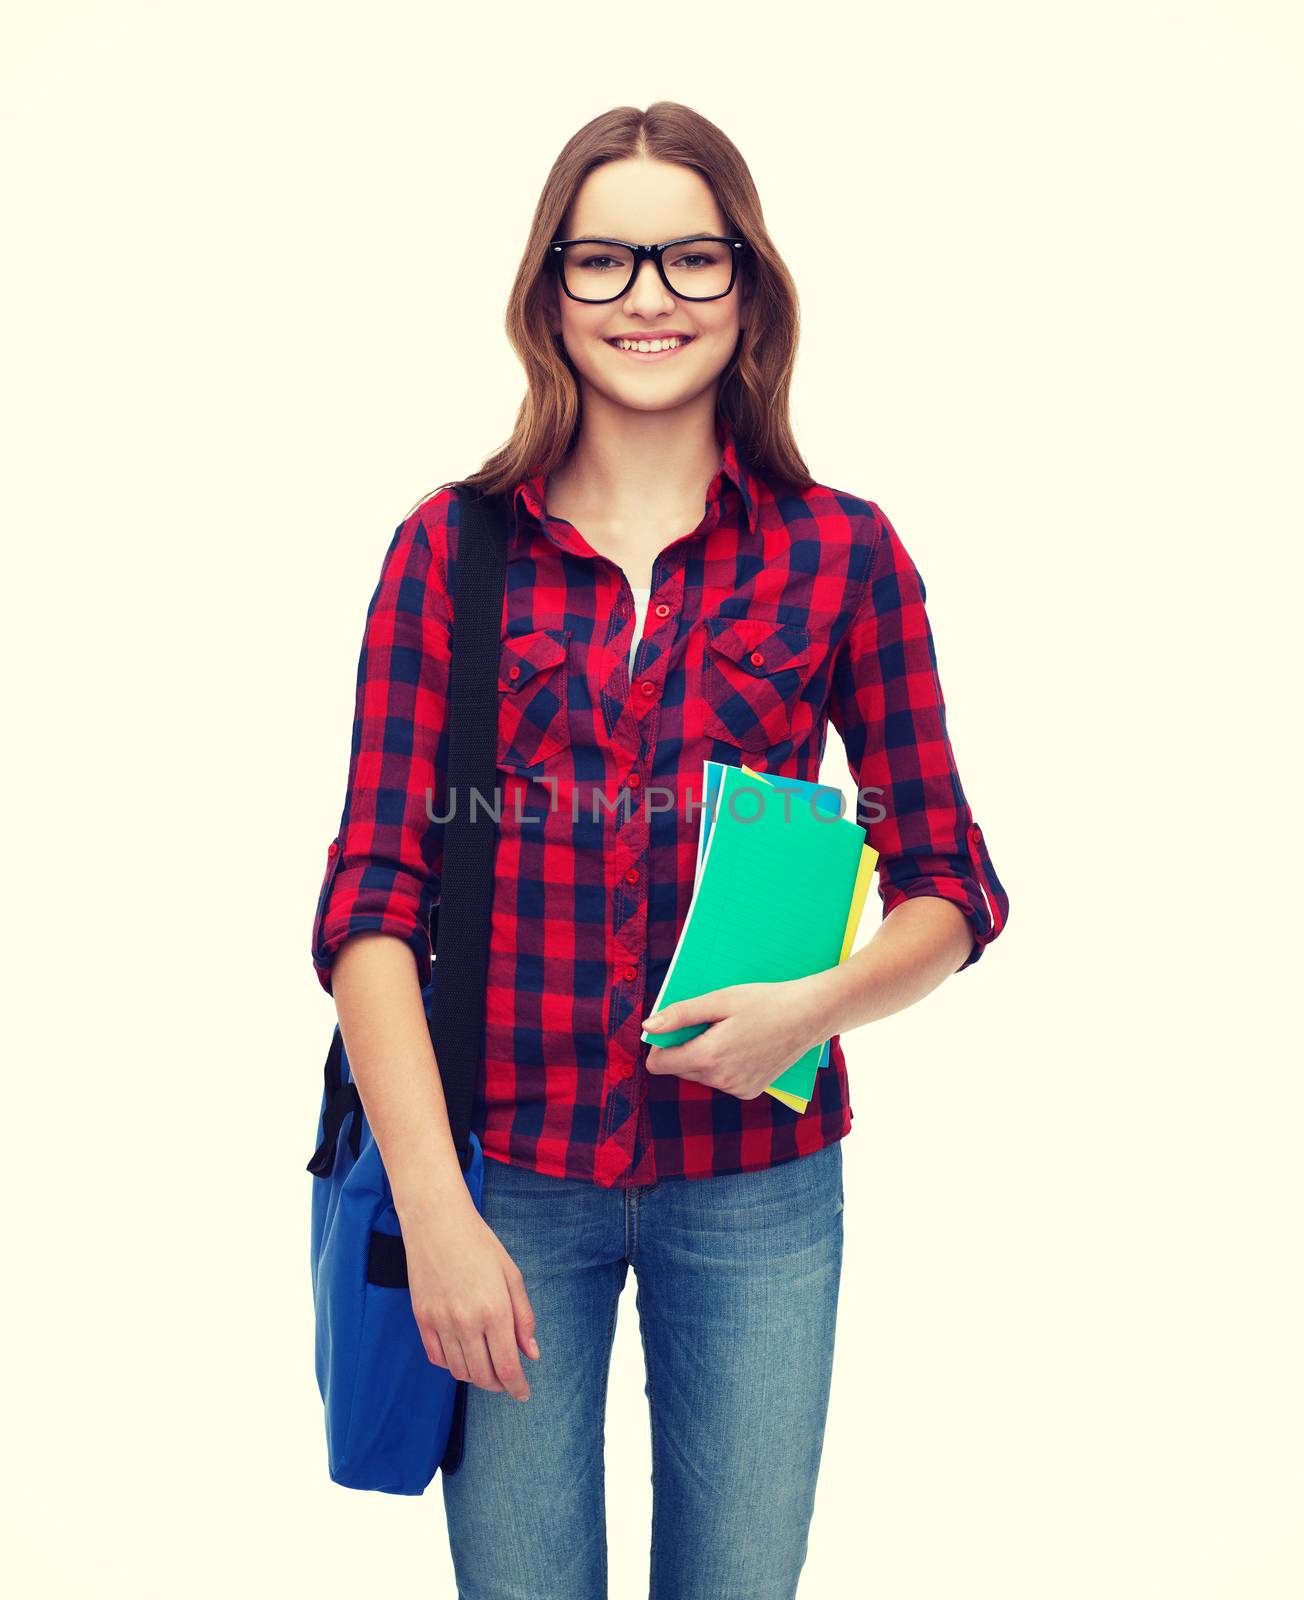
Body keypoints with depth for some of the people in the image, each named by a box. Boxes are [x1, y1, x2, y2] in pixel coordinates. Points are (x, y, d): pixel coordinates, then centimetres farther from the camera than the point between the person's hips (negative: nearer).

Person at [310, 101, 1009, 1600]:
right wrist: (435, 1209, -12)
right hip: (504, 1161, 0)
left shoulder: (842, 550, -1)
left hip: (756, 1183, 1)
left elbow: (949, 885, 4)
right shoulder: (449, 547, -1)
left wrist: (822, 1000, -17)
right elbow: (372, 894, -5)